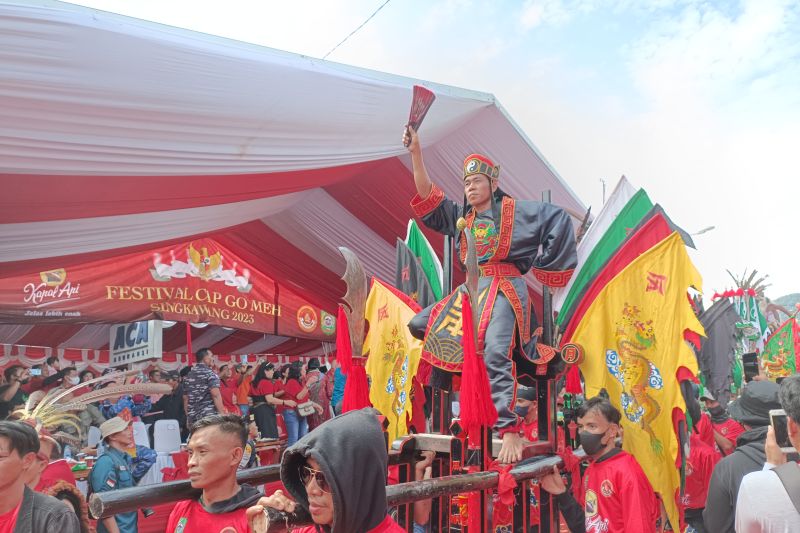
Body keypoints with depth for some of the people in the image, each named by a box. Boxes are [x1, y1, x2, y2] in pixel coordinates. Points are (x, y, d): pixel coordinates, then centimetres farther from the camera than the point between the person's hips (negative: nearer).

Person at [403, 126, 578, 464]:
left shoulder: (515, 210, 4)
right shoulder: (461, 217, 18)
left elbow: (558, 218, 1)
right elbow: (427, 198, 10)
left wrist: (542, 264, 1)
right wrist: (416, 152, 3)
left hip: (504, 290, -7)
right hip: (471, 291, 7)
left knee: (495, 355, -26)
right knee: (419, 325, 6)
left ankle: (510, 430, -22)